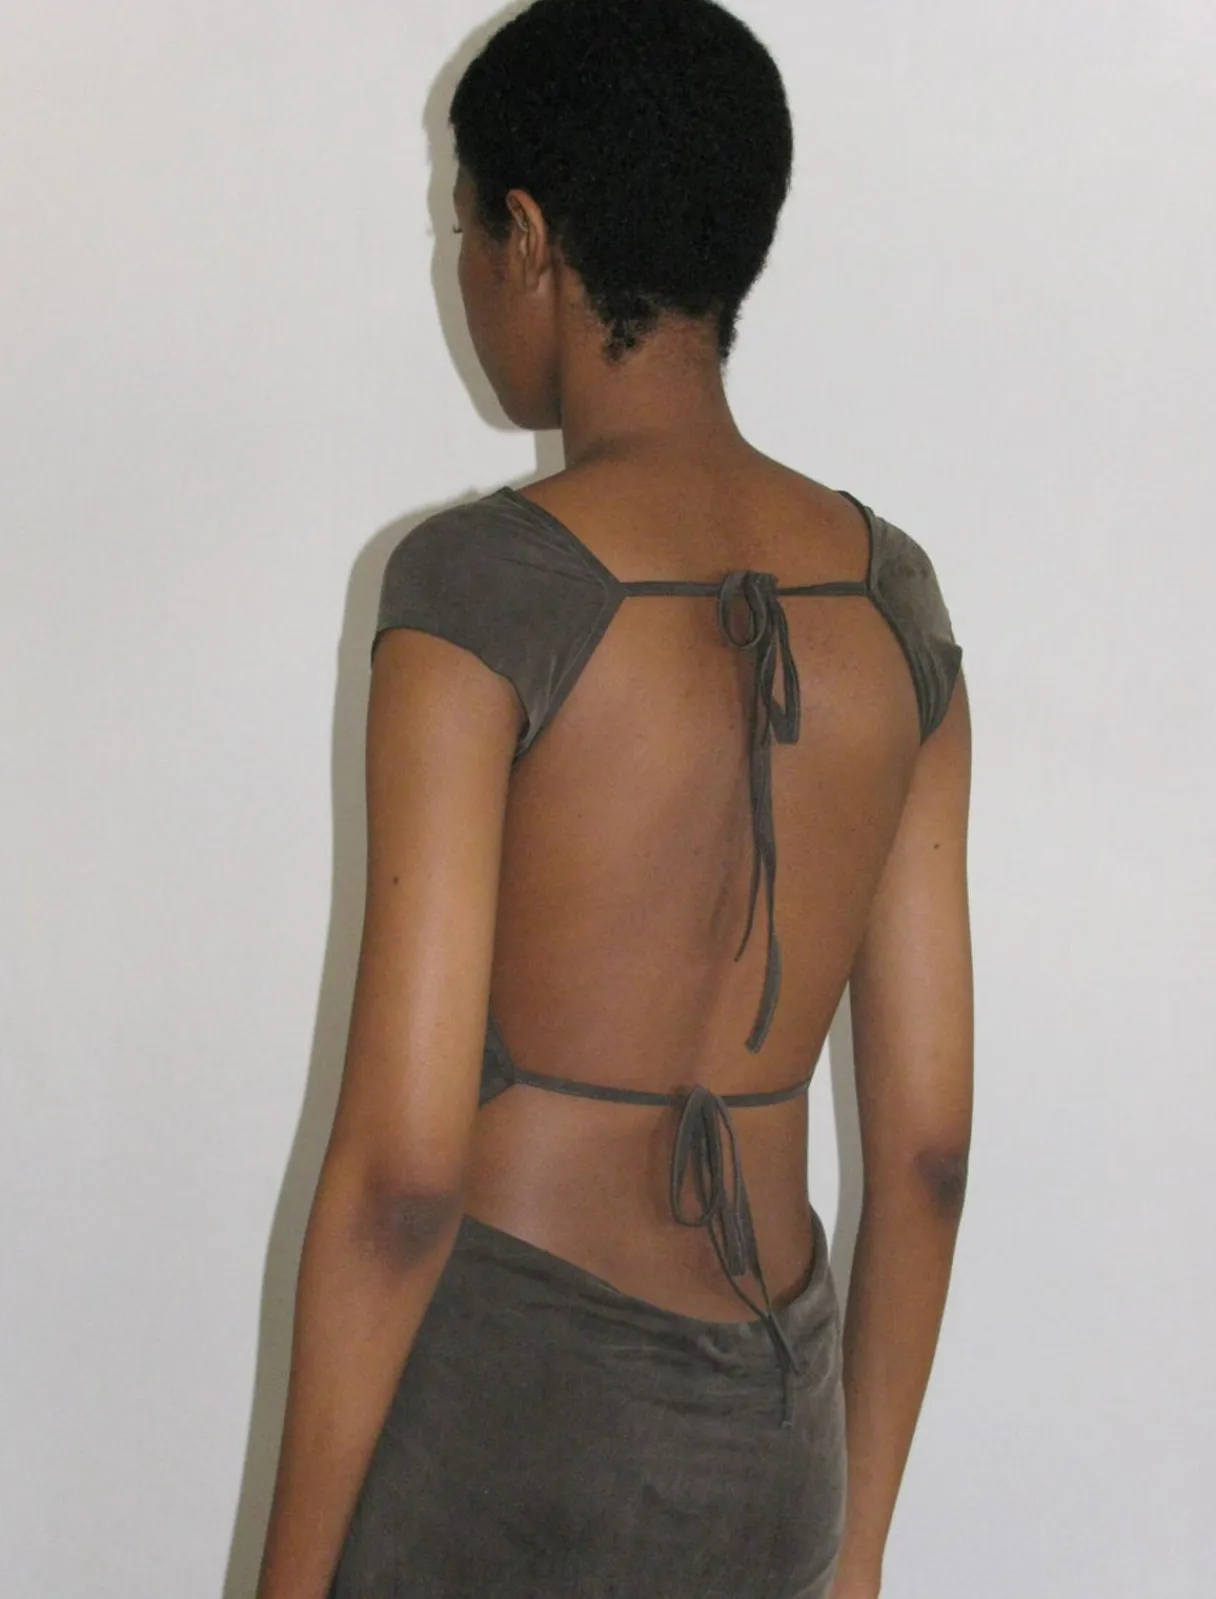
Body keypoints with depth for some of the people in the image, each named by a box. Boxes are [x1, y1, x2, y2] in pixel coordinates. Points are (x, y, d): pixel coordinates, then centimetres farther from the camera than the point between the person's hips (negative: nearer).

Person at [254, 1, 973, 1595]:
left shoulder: (484, 587, -16)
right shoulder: (893, 597, 2)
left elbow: (401, 1168, -18)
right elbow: (927, 1141, 5)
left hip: (500, 1413, -6)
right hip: (770, 1447, 6)